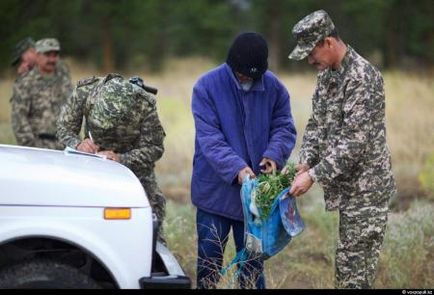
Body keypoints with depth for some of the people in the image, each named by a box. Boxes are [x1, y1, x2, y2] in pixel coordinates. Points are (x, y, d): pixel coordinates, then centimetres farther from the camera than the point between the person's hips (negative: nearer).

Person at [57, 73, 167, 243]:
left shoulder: (145, 105, -32)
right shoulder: (84, 91, -28)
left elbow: (153, 148, -25)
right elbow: (64, 128, -16)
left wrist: (121, 159, -40)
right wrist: (78, 143, -38)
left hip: (134, 164, -1)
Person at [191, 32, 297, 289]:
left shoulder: (274, 87, -2)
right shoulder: (207, 87, -11)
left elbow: (284, 127, 2)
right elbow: (209, 138, -17)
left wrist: (274, 154, -20)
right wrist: (236, 168, -30)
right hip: (215, 190, -2)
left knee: (252, 262, 13)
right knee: (209, 262, 8)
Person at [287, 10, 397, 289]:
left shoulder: (363, 77, -20)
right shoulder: (327, 74, 9)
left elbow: (355, 142, -24)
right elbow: (317, 124, 13)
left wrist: (314, 175, -22)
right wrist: (306, 163, -3)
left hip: (365, 188, -9)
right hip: (348, 186, 9)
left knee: (355, 268, -5)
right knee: (349, 264, 13)